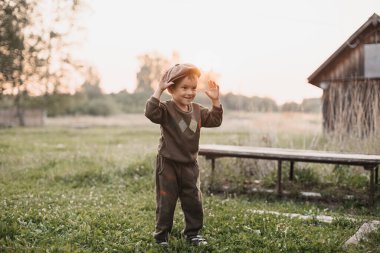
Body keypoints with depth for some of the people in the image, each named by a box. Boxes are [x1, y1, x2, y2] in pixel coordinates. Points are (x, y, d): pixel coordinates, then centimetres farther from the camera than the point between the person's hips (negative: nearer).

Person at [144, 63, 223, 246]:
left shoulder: (197, 110, 5)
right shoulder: (167, 109, -15)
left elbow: (215, 120, 10)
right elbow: (151, 112, -34)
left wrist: (215, 101, -2)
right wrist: (159, 90, -37)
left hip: (190, 164, 6)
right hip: (168, 163, -5)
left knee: (194, 201, 11)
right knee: (166, 202, 4)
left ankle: (192, 232, 26)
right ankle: (162, 234, 18)